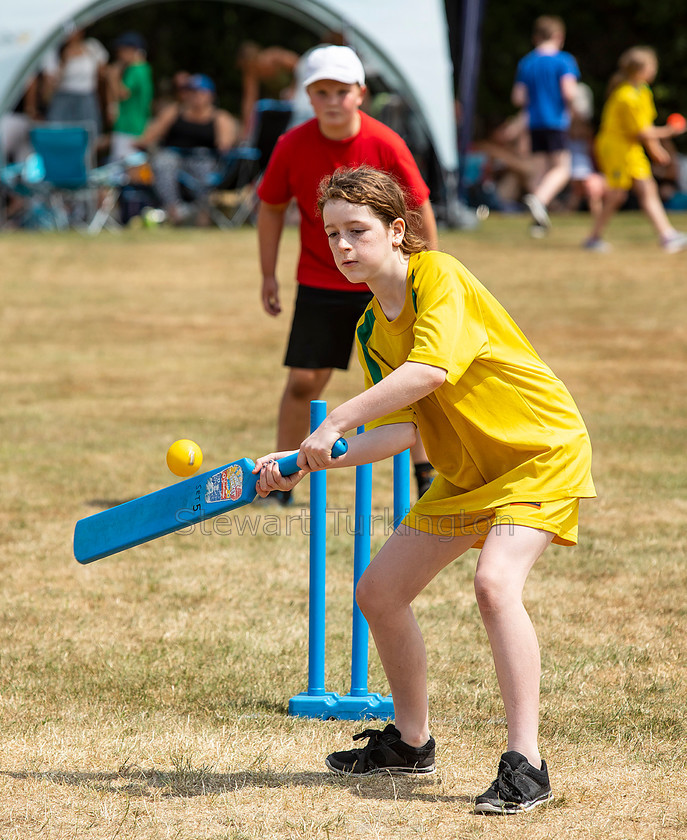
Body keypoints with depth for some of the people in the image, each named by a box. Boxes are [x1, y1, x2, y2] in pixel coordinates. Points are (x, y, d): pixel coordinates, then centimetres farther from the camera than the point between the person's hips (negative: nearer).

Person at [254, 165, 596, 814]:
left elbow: (432, 369, -37)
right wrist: (305, 464, -14)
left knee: (495, 582, -31)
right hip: (465, 472, 9)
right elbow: (399, 431, -2)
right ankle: (409, 742, 30)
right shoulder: (372, 330, 4)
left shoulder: (437, 275, -20)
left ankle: (525, 766, -28)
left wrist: (335, 423, -37)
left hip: (542, 450, -9)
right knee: (379, 592, 9)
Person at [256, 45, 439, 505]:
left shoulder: (386, 145, -15)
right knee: (303, 381, -3)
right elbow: (272, 207, 4)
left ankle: (426, 476, 14)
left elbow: (419, 208, -5)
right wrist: (268, 275, 5)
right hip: (319, 282, 1)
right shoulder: (293, 147, -11)